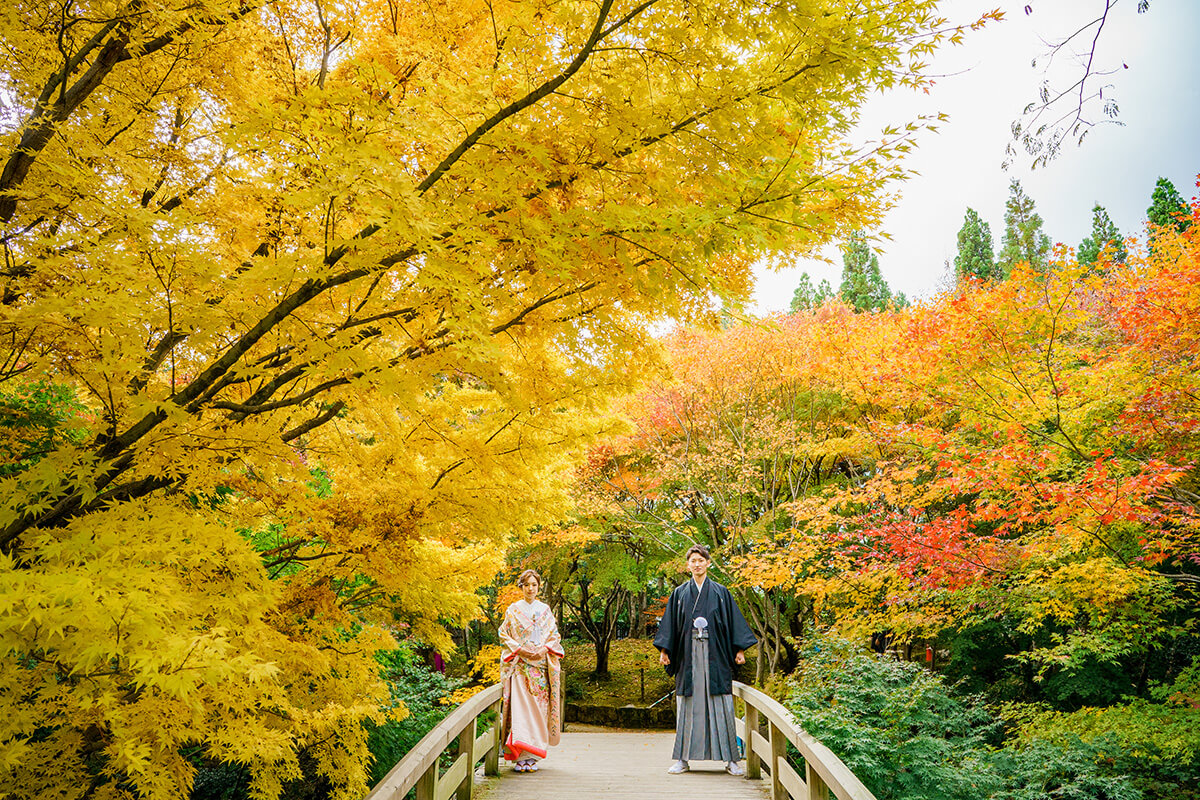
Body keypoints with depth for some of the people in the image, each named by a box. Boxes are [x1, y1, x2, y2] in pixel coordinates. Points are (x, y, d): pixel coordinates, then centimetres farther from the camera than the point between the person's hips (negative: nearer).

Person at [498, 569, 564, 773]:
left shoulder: (545, 610, 12)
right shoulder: (513, 610, 6)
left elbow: (555, 636, 12)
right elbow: (504, 635, 4)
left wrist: (544, 649, -6)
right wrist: (519, 649, -10)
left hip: (541, 665, 2)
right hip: (519, 665, -2)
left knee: (538, 708, -2)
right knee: (520, 708, -11)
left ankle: (532, 756, 4)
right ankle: (519, 757, -10)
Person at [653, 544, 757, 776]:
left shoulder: (720, 593, 7)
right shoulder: (679, 594, 10)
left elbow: (734, 622, 6)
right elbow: (670, 624, 10)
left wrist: (739, 649, -1)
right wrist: (664, 650, 1)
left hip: (715, 656, -1)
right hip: (688, 656, 1)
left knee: (721, 707, -1)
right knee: (687, 707, 3)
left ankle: (731, 759, 6)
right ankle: (683, 759, 10)